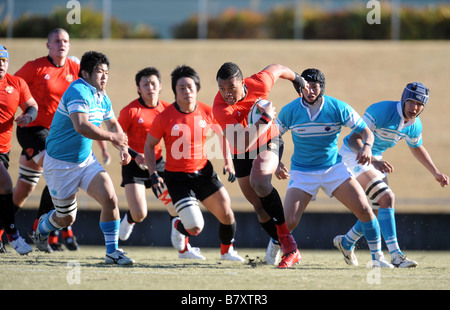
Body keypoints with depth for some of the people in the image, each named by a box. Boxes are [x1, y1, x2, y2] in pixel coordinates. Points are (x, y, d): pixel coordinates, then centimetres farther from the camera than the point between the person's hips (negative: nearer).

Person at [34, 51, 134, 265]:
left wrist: (123, 148, 6)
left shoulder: (102, 98, 5)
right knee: (67, 218, 6)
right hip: (60, 164, -7)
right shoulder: (79, 92, -24)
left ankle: (112, 252, -3)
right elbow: (81, 127, -39)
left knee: (110, 199, -13)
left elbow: (113, 125, 23)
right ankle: (43, 227, 41)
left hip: (86, 160, 7)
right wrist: (112, 137, -32)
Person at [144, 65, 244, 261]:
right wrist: (153, 175, -10)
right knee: (195, 228, -12)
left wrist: (228, 163, 5)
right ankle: (178, 226, 27)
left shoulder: (207, 112, -5)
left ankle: (227, 250, 25)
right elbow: (149, 145, -1)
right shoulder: (164, 117, -13)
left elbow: (220, 135, 14)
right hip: (177, 177, -3)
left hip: (204, 172, 3)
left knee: (226, 214, -6)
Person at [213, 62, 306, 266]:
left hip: (268, 142, -1)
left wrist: (296, 78, 17)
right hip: (242, 156, 1)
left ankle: (283, 232, -18)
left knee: (259, 182, -31)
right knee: (260, 207, 10)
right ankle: (277, 240, 39)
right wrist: (265, 118, -41)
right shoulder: (220, 109, -33)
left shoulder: (259, 84, -25)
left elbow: (277, 69, -1)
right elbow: (242, 144, -42)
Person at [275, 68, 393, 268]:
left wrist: (367, 147, -28)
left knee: (364, 209, -13)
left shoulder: (338, 108, -10)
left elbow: (366, 131, -6)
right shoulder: (289, 111, -9)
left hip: (334, 168, 1)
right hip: (302, 172, -1)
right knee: (289, 222, -14)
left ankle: (377, 257, 2)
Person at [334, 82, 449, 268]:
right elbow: (354, 139, -32)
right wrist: (374, 161, -45)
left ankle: (347, 242, 36)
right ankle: (395, 255, -25)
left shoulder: (415, 125, -4)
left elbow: (417, 148, 19)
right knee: (387, 198, -22)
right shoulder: (382, 111, -28)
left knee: (379, 210, 12)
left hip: (375, 159, 8)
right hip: (354, 155, -8)